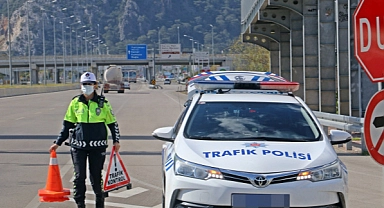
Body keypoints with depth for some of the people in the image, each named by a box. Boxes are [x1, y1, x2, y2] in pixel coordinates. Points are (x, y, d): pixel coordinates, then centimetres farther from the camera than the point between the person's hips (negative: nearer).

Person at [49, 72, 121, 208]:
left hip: (97, 146, -1)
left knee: (96, 176, 4)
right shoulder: (75, 103, 5)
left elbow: (113, 123, 10)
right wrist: (58, 143, 11)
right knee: (79, 176, -1)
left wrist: (116, 141, 2)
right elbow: (67, 125, 13)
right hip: (78, 146, 1)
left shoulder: (103, 103, 2)